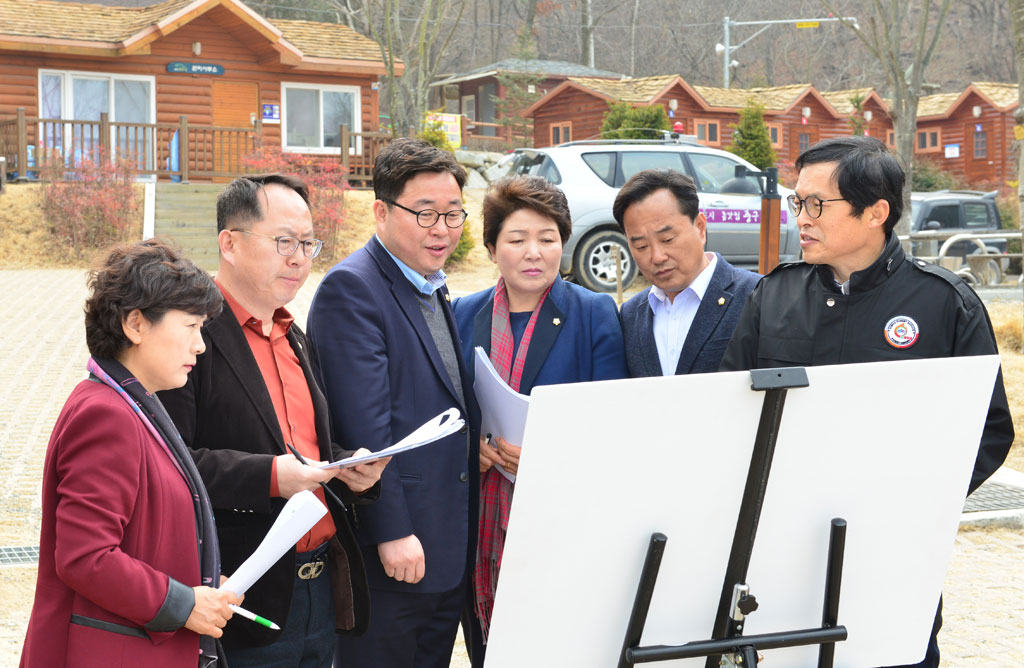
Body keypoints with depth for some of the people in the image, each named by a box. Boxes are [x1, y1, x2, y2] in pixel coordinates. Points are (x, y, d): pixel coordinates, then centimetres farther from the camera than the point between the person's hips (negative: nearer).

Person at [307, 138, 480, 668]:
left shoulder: (435, 290, 15)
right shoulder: (351, 288, -14)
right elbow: (364, 426, -19)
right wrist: (392, 532, -21)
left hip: (449, 545, 9)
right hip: (389, 550, -8)